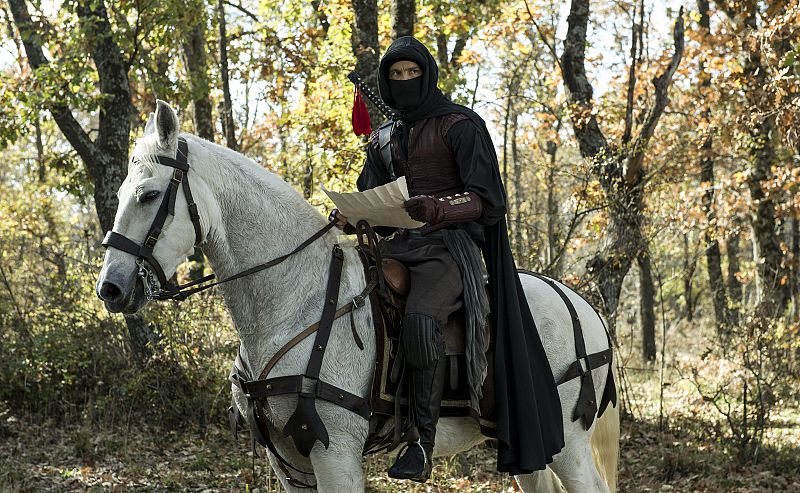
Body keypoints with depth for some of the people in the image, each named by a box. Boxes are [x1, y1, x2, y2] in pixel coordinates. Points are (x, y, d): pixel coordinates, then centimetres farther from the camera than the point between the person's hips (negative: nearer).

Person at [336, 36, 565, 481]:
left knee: (420, 319, -35)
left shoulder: (461, 125, 0)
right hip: (400, 244, 7)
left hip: (451, 243, -7)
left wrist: (437, 208, -27)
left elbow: (486, 198, -7)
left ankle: (423, 441, -29)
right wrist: (349, 214, -3)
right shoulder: (386, 139, 20)